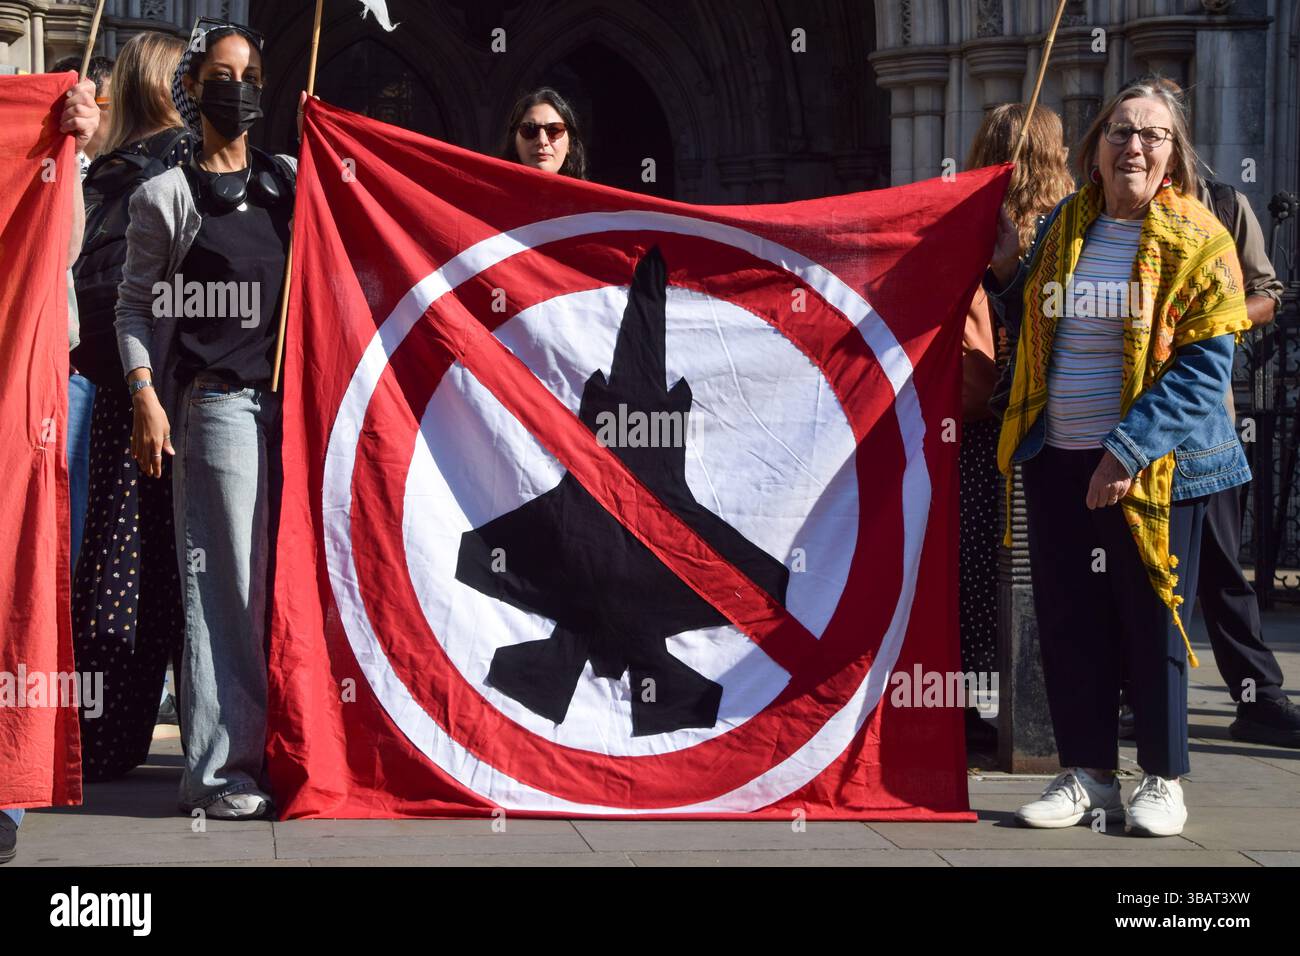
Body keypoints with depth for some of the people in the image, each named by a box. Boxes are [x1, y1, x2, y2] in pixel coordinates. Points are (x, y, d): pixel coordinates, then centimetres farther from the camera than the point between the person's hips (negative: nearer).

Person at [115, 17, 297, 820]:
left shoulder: (290, 179, 15)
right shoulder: (165, 196, 3)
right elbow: (136, 307, 2)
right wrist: (146, 397, -8)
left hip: (294, 395, 5)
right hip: (218, 402, -5)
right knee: (226, 582, -6)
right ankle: (219, 768, -3)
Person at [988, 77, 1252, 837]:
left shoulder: (1197, 240, -8)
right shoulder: (1062, 229, 8)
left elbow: (1203, 368, -14)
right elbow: (1035, 331, 21)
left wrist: (1128, 451, -21)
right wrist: (1005, 273, 2)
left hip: (1152, 468, -5)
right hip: (1059, 461, 5)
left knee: (1151, 624, 4)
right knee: (1070, 621, 8)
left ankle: (1163, 780, 17)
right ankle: (1088, 774, 21)